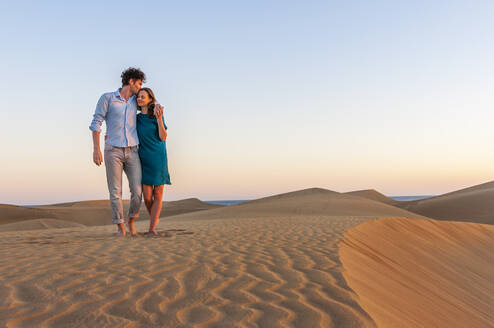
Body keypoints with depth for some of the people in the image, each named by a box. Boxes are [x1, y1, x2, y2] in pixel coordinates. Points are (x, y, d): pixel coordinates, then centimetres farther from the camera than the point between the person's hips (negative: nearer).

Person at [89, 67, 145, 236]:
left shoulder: (135, 101, 12)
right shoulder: (107, 98, -2)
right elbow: (96, 123, -5)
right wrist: (96, 149, -13)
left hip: (132, 152, 4)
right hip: (113, 152, -3)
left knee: (137, 191, -7)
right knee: (115, 192, -4)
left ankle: (131, 219, 20)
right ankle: (120, 227, 10)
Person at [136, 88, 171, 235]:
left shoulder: (157, 114, -2)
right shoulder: (136, 118, 8)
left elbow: (163, 137, -8)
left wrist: (159, 118, -19)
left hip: (159, 158, -2)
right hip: (143, 159, 2)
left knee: (158, 194, -3)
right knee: (147, 196, -4)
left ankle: (151, 228, 2)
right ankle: (155, 218, 24)